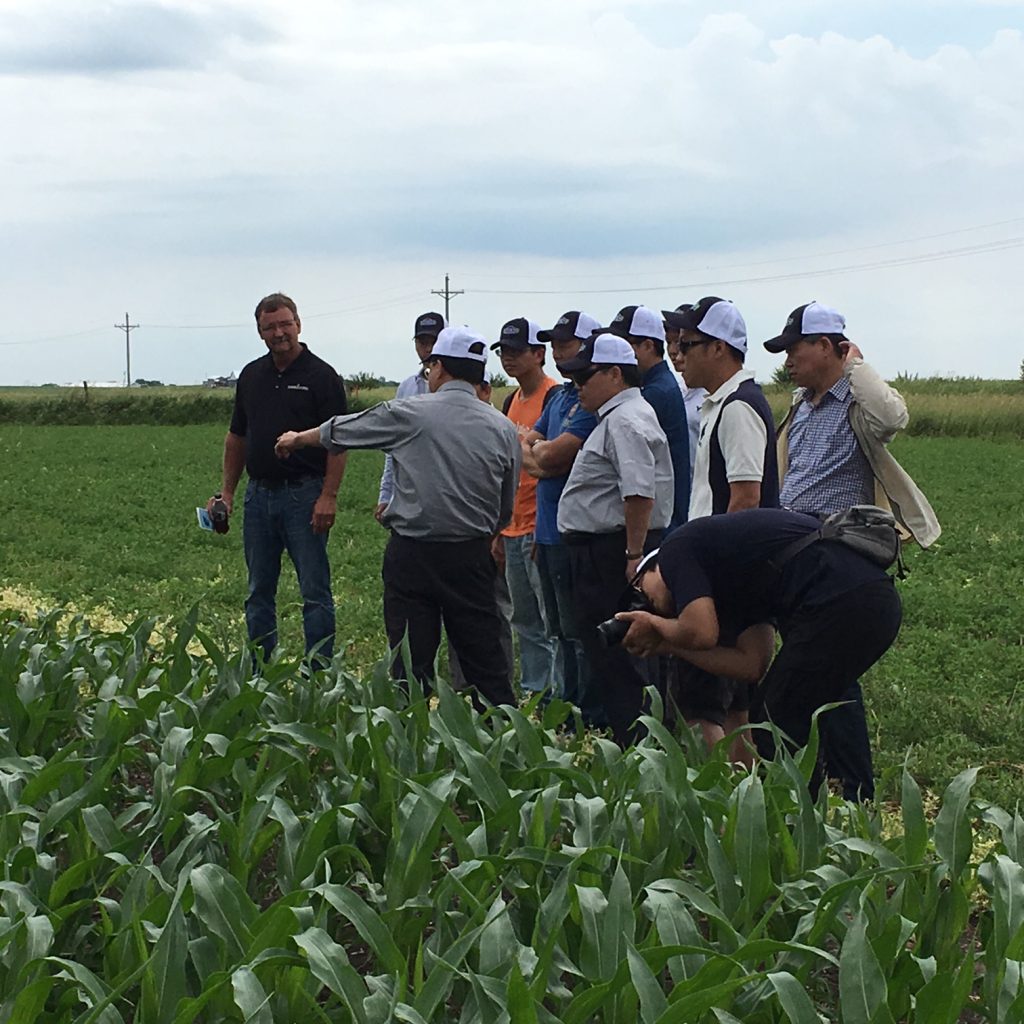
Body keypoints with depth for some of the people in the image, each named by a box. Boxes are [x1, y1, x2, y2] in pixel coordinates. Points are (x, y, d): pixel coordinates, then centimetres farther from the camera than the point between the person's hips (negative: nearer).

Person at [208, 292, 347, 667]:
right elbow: (237, 437, 18)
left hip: (304, 495, -6)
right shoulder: (251, 376, 12)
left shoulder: (321, 376, -5)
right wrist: (226, 491, 12)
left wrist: (329, 496, -17)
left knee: (315, 592, -2)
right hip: (259, 493, 6)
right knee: (259, 592, 11)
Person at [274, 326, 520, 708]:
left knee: (411, 662, 3)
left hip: (412, 553, -2)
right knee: (485, 661, 6)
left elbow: (338, 431, 12)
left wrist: (296, 438, 31)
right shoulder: (503, 429, 3)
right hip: (472, 558, 2)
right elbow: (506, 510, 11)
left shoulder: (408, 414, -4)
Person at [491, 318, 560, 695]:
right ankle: (532, 693, 19)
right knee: (525, 623, 13)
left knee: (554, 623, -6)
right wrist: (499, 530, 19)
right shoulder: (512, 402, 16)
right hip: (513, 531, 9)